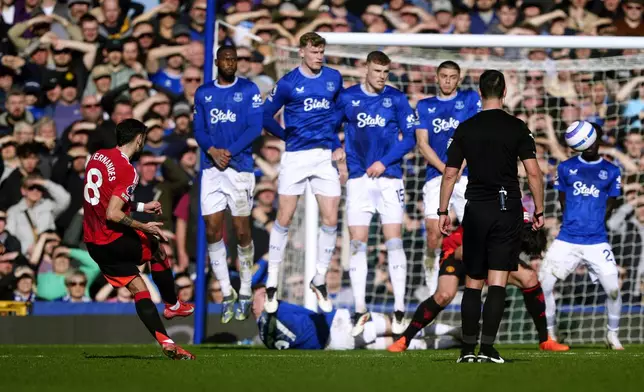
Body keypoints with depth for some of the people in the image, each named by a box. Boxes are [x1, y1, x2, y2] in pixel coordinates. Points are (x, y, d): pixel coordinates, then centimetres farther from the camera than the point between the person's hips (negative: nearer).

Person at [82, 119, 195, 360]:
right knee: (157, 249, 21)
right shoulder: (127, 170, -18)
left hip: (93, 243, 7)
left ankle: (165, 341, -1)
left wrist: (141, 207, 24)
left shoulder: (97, 157, 8)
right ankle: (172, 305, 35)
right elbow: (112, 215, -25)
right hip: (113, 241, -7)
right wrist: (144, 227, -15)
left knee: (138, 289, 7)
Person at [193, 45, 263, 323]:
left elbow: (255, 128, -6)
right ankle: (227, 294, 7)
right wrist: (212, 150, -12)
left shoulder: (248, 90, 1)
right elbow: (199, 130, 8)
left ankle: (244, 294, 14)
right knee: (212, 230, -2)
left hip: (240, 166, -3)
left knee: (241, 231, 0)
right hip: (212, 167, 3)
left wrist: (229, 151, -15)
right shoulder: (204, 93, 11)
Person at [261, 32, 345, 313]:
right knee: (284, 219, -1)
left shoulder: (333, 78, 7)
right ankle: (272, 282, 7)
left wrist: (338, 145, 9)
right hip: (296, 157, -3)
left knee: (330, 220, -2)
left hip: (326, 155, 3)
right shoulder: (288, 83, -3)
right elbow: (265, 116, 3)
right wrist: (288, 136, 4)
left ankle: (320, 280, 13)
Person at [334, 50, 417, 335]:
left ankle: (399, 310, -3)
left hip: (389, 178, -1)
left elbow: (410, 138, 1)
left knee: (394, 241, -6)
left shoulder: (396, 99, 1)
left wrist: (385, 161, -9)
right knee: (357, 244, -1)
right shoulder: (347, 98, 4)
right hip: (358, 179, 1)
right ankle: (360, 310, 5)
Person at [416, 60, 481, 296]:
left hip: (467, 176, -1)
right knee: (434, 234, -11)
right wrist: (445, 169, -8)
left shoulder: (470, 99, 10)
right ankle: (433, 295, -4)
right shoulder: (425, 106, 14)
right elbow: (422, 143, 6)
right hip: (436, 177, 1)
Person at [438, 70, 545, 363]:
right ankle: (487, 348, -9)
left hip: (476, 209, 2)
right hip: (508, 209, -2)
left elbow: (449, 174, 5)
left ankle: (468, 349, 6)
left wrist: (443, 212, 13)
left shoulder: (465, 129, 3)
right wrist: (539, 211, 4)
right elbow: (533, 172, -5)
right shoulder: (517, 128, -2)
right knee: (497, 282, -2)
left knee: (473, 282, 10)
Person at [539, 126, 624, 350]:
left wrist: (594, 224, 2)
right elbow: (562, 200, 13)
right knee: (544, 284, -9)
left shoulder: (611, 172, 5)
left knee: (613, 289, -8)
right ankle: (549, 334, 8)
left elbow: (609, 205, 12)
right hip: (567, 240, 1)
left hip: (597, 242, 0)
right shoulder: (566, 168, 6)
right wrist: (573, 223, 1)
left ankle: (613, 334, 15)